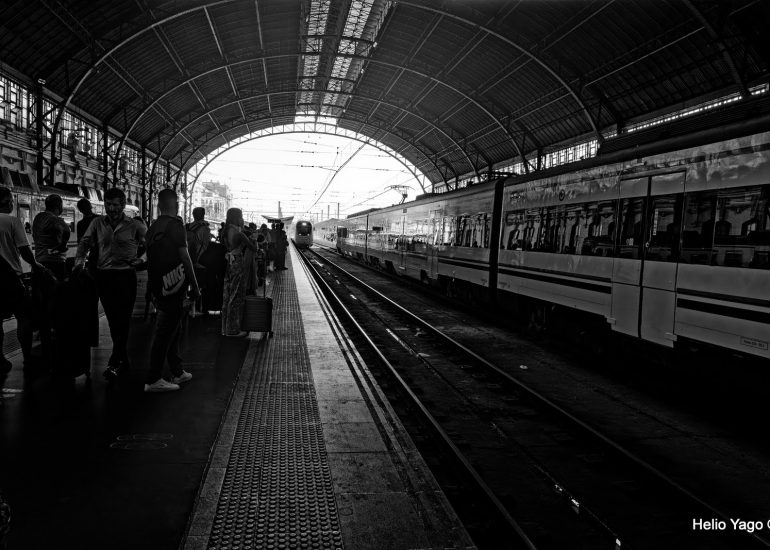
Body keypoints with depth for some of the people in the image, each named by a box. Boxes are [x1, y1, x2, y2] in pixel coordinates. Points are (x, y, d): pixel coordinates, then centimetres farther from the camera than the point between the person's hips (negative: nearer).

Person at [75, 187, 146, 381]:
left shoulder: (135, 226, -2)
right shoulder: (98, 223, 6)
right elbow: (85, 242, 11)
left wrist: (139, 258, 5)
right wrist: (80, 260, -5)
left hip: (125, 275, -4)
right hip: (104, 276, 4)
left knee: (122, 319, -8)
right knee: (113, 320, 10)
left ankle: (114, 363, -5)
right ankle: (123, 359, 23)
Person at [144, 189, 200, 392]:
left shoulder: (153, 227, 10)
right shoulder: (175, 225, -12)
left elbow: (150, 257, 13)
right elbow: (184, 257, -14)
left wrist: (153, 283, 20)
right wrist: (195, 286, -9)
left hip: (157, 286, 8)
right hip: (173, 286, -8)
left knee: (172, 329, 17)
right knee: (165, 332, -4)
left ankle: (177, 372, 26)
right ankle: (153, 379, -2)